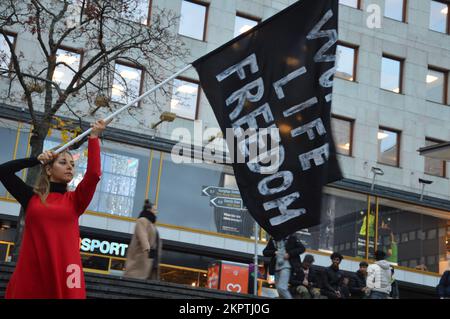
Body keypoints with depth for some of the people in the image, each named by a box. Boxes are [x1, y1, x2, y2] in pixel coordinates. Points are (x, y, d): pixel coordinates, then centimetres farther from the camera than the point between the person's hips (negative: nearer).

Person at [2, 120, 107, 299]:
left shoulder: (74, 200, 11)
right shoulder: (31, 197, 10)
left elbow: (94, 174, -2)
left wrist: (94, 137, -1)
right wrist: (37, 160, 6)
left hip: (64, 271, 1)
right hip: (30, 271, 0)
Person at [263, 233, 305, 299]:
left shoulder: (291, 237, 0)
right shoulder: (273, 239, 13)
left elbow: (302, 248, -2)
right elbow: (265, 252, 13)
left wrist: (289, 254, -13)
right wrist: (273, 252, -8)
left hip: (286, 266, -6)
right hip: (276, 267, 6)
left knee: (281, 287, -21)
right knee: (279, 290, 8)